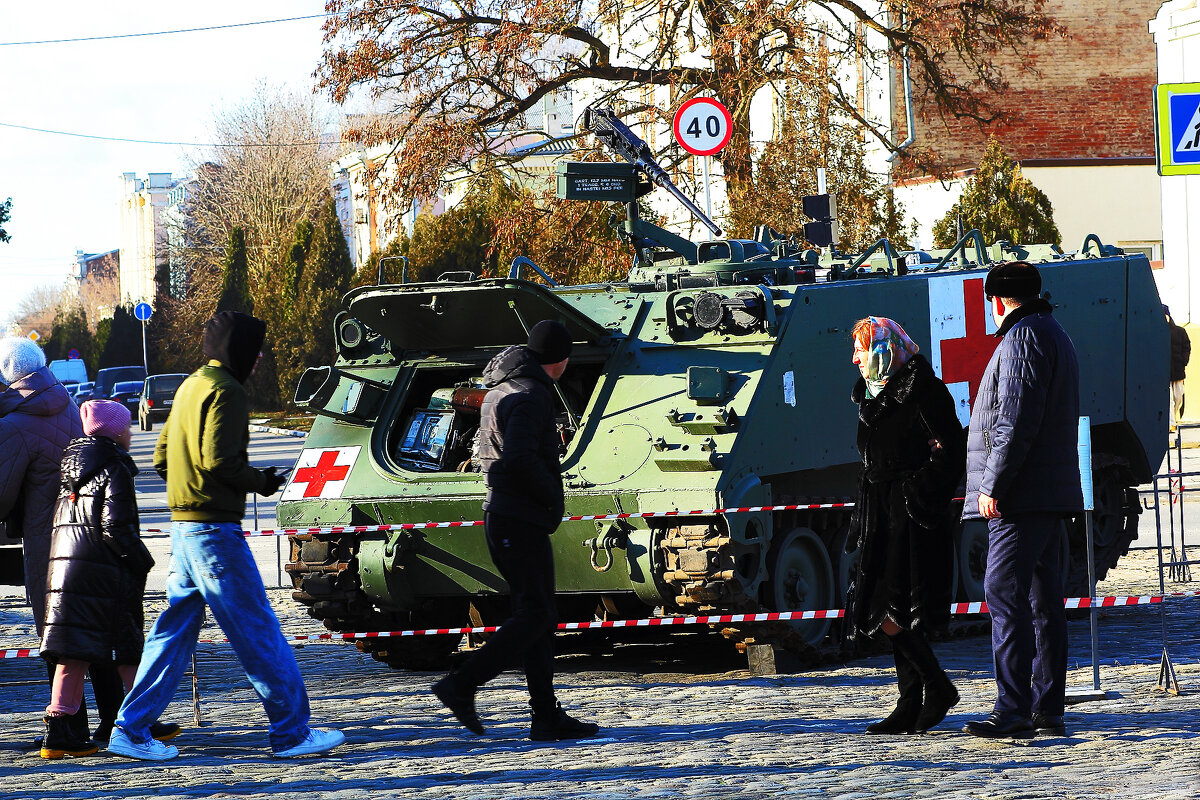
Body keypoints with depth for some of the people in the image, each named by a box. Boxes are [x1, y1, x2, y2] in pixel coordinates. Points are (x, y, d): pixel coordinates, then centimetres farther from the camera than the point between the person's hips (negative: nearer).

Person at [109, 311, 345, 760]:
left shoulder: (190, 387, 18)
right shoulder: (226, 391, -11)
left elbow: (162, 458, 21)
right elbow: (218, 458, -22)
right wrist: (260, 482, -7)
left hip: (183, 526, 9)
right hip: (216, 529, -9)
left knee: (174, 630, 11)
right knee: (257, 630, -5)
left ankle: (131, 730, 10)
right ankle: (291, 732, -2)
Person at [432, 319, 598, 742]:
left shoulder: (497, 392, 17)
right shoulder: (530, 395, -14)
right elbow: (519, 458, -26)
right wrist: (552, 495, -13)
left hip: (499, 515, 10)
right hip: (522, 520, -10)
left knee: (535, 615, 8)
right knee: (534, 614, -9)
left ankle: (547, 715, 7)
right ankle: (462, 684, -12)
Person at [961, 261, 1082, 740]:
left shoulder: (1023, 337, -10)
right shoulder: (1055, 336, 23)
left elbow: (1017, 421, -19)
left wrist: (993, 484, -19)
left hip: (1021, 493, -10)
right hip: (1052, 493, 10)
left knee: (1006, 596, -12)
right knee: (1043, 600, 10)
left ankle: (1013, 714, -17)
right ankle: (1048, 712, 11)